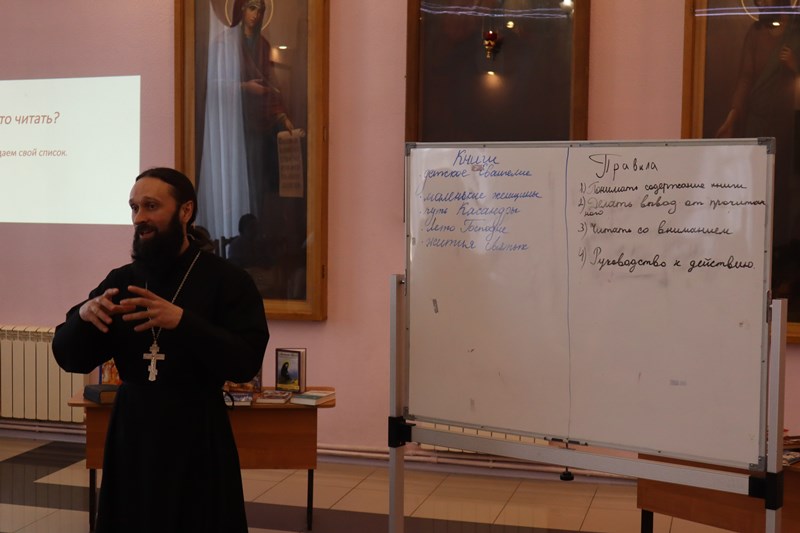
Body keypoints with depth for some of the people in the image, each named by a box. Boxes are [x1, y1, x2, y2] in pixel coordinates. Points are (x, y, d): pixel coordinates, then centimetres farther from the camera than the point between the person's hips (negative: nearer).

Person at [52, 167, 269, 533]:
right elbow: (70, 358, 6)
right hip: (132, 430, 4)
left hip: (198, 434, -4)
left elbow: (245, 363, -15)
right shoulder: (121, 281, 6)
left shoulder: (228, 280, -6)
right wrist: (84, 316, -16)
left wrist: (182, 320, -26)